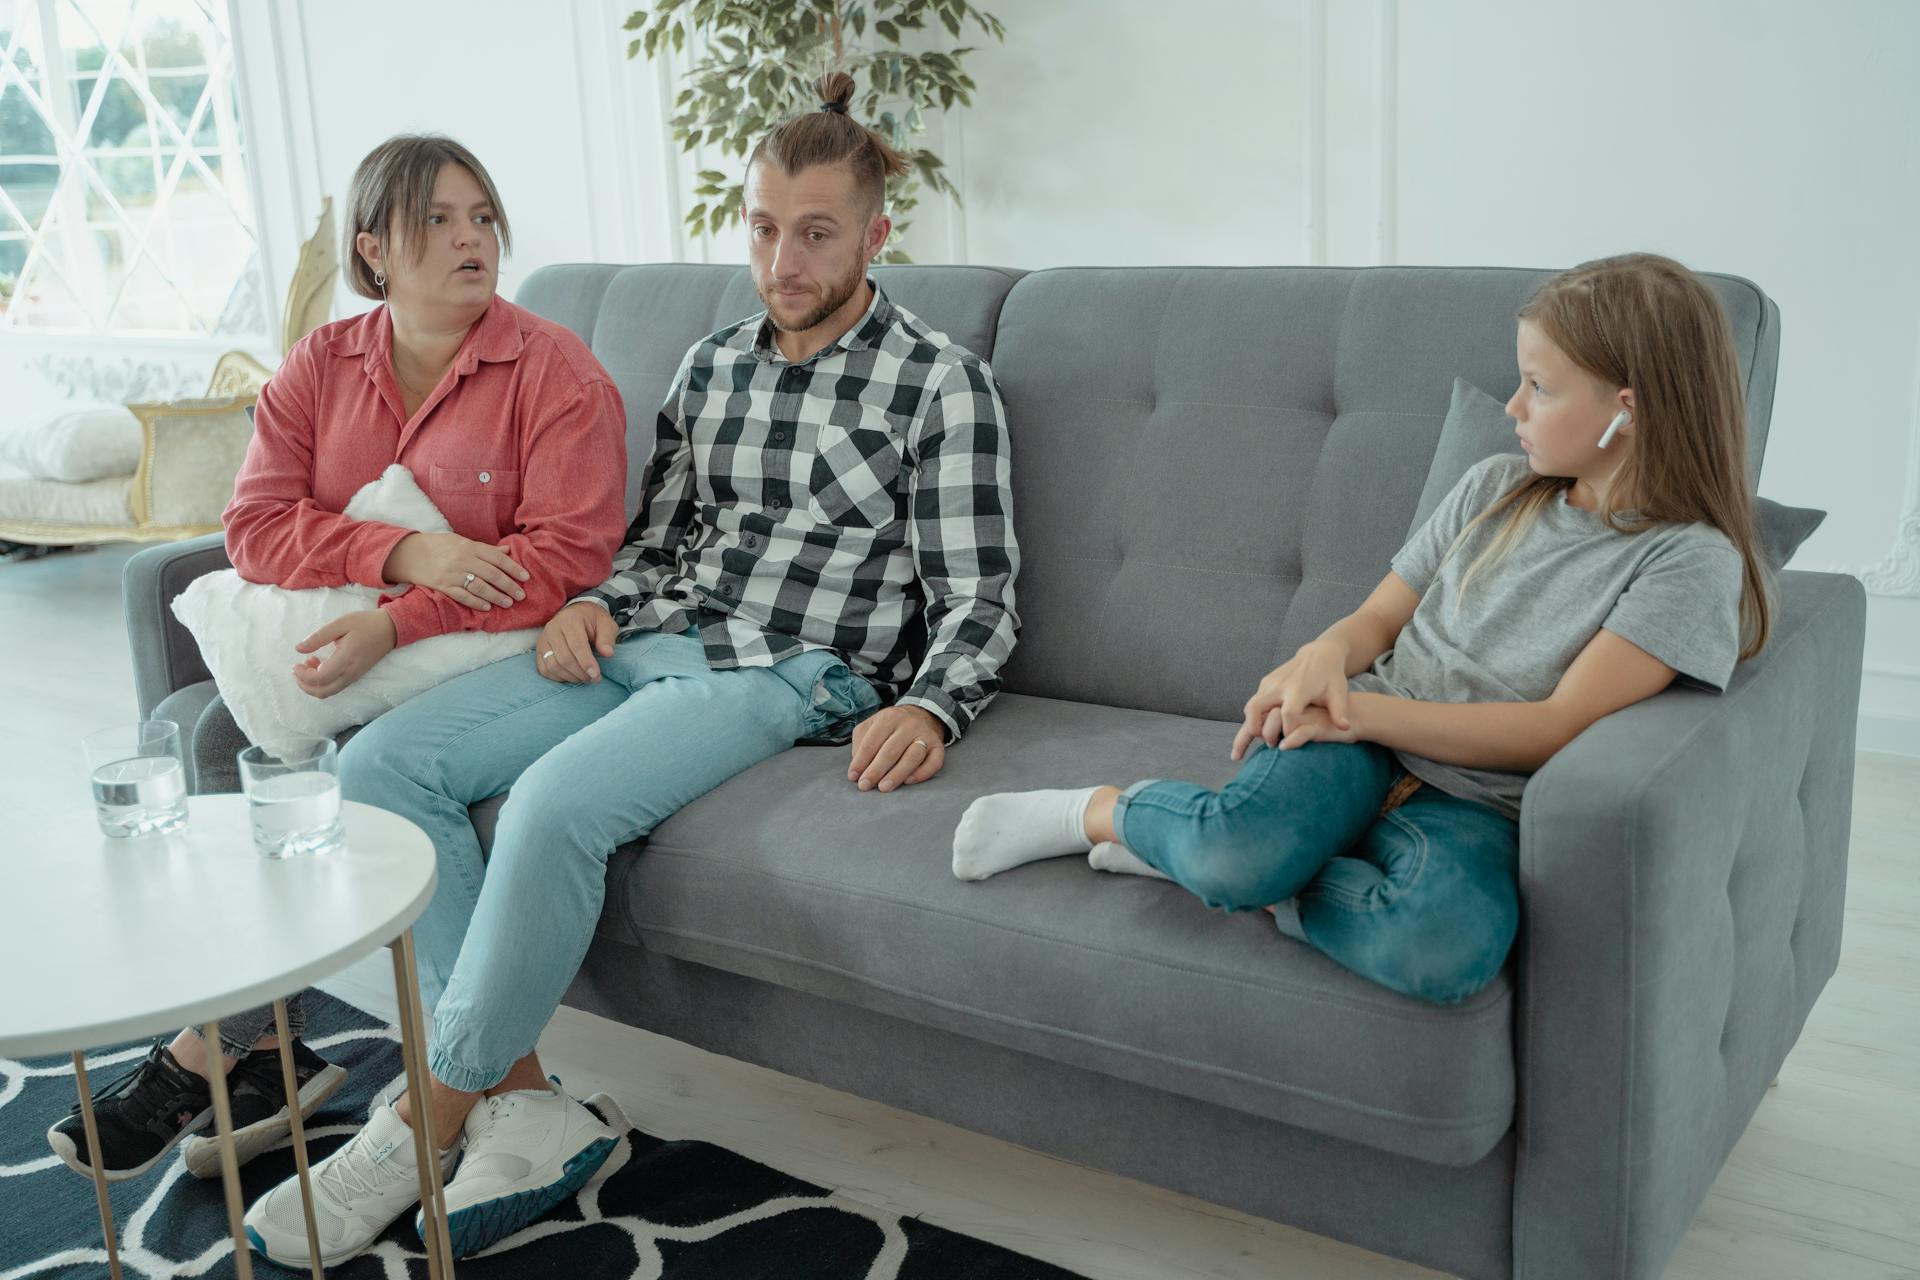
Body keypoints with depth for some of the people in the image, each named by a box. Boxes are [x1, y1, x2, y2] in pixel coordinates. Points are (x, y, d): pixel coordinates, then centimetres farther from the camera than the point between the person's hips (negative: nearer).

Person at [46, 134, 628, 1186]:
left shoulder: (554, 370, -5)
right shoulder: (319, 367, 9)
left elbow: (570, 550, -15)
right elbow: (255, 525, 0)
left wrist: (393, 626, -23)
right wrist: (403, 553, -18)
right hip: (330, 649, 5)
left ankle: (199, 1060, -8)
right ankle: (268, 1054, -10)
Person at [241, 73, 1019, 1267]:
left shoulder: (944, 384, -1)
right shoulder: (712, 365, 18)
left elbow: (976, 601, -5)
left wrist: (929, 709, -24)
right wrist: (595, 604, 2)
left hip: (793, 673, -7)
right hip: (651, 640, 7)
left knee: (555, 801, -33)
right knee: (382, 762, -12)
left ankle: (423, 1125, -14)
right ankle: (526, 1107, -16)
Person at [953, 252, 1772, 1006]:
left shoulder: (1691, 560, -5)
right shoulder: (1497, 489, 13)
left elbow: (1555, 730, -12)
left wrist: (1362, 710, -16)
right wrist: (1327, 655, -10)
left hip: (1470, 804, -2)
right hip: (1363, 745, 2)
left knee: (1451, 947, -39)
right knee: (1244, 840, -35)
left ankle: (1198, 857, -18)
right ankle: (1101, 810, -4)